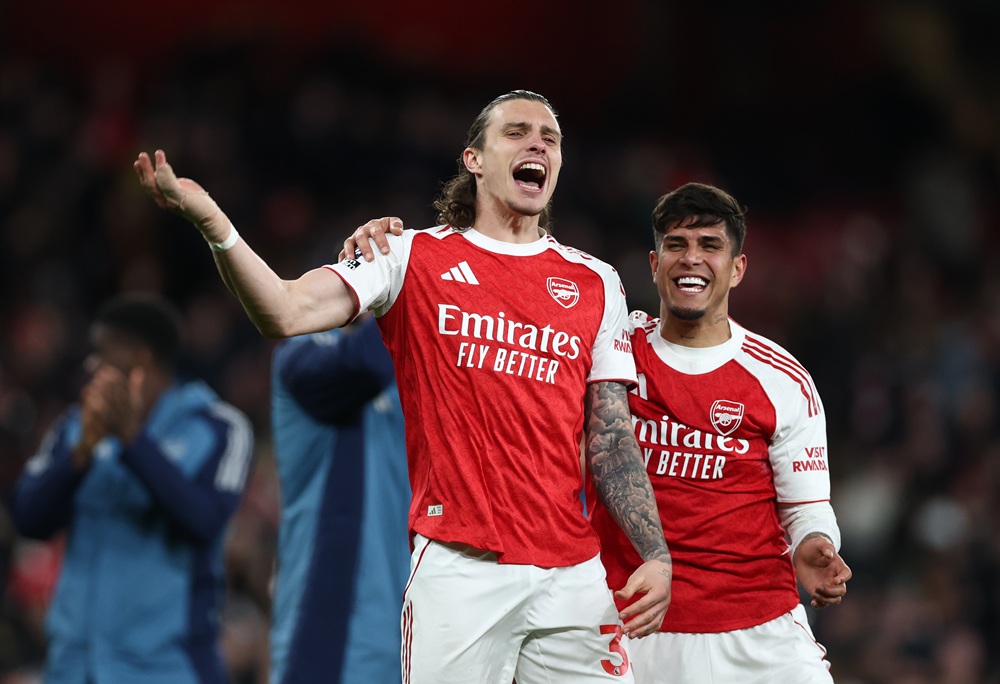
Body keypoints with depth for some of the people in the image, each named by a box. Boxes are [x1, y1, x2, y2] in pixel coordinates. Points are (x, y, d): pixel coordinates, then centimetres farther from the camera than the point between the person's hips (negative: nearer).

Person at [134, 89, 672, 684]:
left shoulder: (595, 282, 13)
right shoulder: (415, 256, 6)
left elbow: (613, 440, 12)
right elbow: (286, 314, -7)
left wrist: (656, 555, 0)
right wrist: (211, 221, -23)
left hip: (570, 569, 3)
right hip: (457, 568, -3)